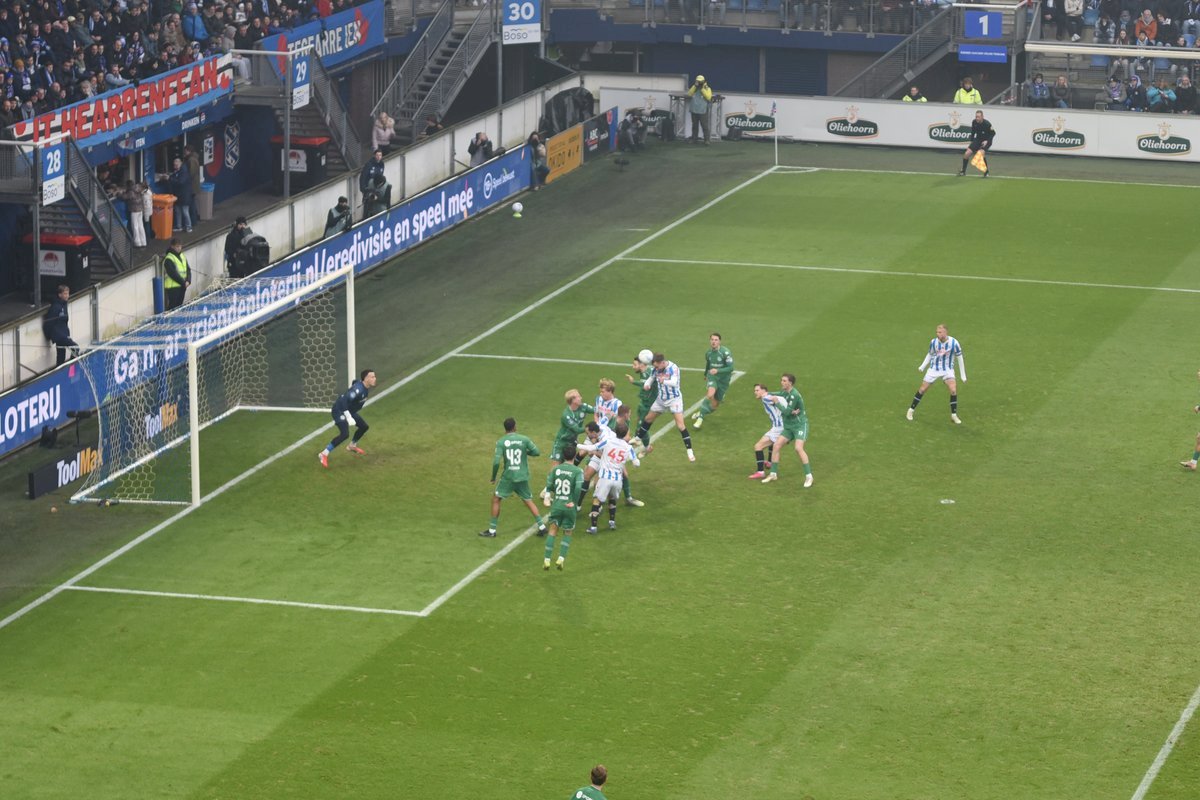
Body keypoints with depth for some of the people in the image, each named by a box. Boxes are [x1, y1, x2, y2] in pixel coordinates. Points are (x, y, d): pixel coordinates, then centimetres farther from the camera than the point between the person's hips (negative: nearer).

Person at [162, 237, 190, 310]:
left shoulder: (183, 257, 12)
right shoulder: (168, 259, -12)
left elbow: (188, 270, 12)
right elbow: (173, 274, -17)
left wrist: (188, 281, -6)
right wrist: (183, 282, -15)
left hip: (182, 287, 7)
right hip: (172, 287, -7)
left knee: (179, 305, 10)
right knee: (173, 306, -8)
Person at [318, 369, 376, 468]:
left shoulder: (365, 388, 0)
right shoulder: (358, 389, -31)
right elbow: (344, 401, -36)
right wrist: (349, 417, -37)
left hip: (349, 411, 10)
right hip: (339, 411, -10)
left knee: (364, 426, 19)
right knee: (345, 434, -25)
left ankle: (352, 446, 43)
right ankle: (324, 454, -19)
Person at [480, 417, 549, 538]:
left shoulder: (501, 442, -7)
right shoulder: (524, 439, -3)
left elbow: (496, 461, -12)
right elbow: (537, 452, -5)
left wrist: (493, 477, 2)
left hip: (508, 477, -2)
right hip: (523, 477, 2)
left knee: (496, 499, 11)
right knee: (529, 501, 17)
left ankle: (492, 530, 10)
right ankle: (541, 526, 12)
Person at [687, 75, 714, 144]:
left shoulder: (707, 89, 1)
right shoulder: (693, 88, 11)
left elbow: (708, 97, -15)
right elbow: (689, 94, -5)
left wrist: (702, 89, -16)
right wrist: (695, 86, -11)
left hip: (703, 111, -4)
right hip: (694, 110, 4)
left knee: (705, 126, -7)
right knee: (695, 126, 9)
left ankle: (706, 140, -5)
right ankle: (694, 139, 14)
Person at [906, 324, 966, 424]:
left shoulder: (954, 343, -16)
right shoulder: (933, 342, -10)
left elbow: (960, 358, -4)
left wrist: (963, 376, -1)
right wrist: (922, 366, 1)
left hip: (947, 370, -1)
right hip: (934, 369, 1)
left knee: (953, 390, -20)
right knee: (922, 389, 1)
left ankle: (954, 416, -7)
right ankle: (911, 410, 18)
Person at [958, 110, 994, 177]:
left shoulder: (987, 124, -23)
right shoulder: (974, 122, -8)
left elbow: (993, 133, -12)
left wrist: (987, 141, -23)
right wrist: (971, 141, 7)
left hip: (986, 141, -5)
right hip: (977, 140, 5)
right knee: (967, 153, -8)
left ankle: (986, 172, -13)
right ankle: (963, 171, 12)